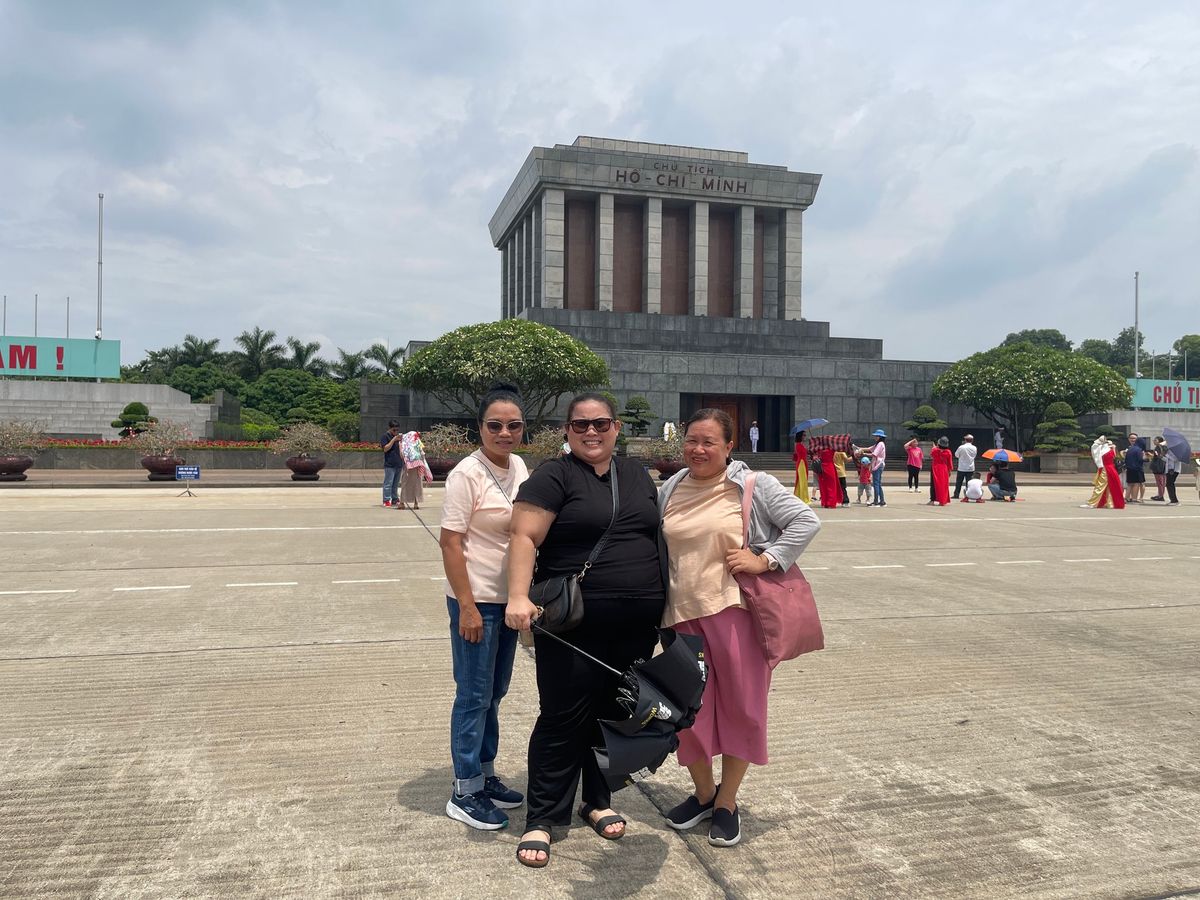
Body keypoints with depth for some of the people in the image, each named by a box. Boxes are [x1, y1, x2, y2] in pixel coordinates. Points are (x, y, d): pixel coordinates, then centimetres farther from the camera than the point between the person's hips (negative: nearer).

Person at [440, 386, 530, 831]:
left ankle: (485, 774, 33)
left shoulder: (519, 467, 5)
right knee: (475, 694, 3)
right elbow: (450, 543, -17)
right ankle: (465, 791, 18)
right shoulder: (467, 474, -16)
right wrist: (467, 607, -19)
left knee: (495, 692, 18)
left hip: (508, 598, 7)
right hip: (476, 600, -7)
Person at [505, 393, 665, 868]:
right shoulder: (553, 477, -5)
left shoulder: (638, 475, 13)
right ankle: (540, 819, 16)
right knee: (564, 719, 1)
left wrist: (665, 602, 17)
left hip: (637, 627, 5)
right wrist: (518, 597, -27)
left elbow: (659, 536, 20)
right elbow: (524, 538, -14)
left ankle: (598, 802, 33)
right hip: (573, 626, -5)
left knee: (615, 715, 15)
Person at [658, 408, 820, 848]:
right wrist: (657, 608, 15)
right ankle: (703, 792, 33)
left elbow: (806, 521, -7)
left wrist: (765, 560, -15)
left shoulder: (752, 485, -3)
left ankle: (727, 803, 25)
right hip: (684, 614, 4)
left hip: (737, 611, -4)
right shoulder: (671, 489, 11)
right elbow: (658, 549, 19)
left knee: (739, 705, 6)